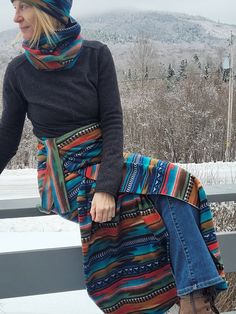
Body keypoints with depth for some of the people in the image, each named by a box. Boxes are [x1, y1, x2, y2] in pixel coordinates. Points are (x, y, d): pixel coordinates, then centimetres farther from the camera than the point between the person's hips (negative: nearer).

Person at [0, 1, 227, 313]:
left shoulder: (96, 54, -3)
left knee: (176, 187, -24)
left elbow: (113, 123, -9)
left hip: (104, 163, 3)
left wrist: (106, 186, -22)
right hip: (66, 177, -2)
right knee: (174, 185, -23)